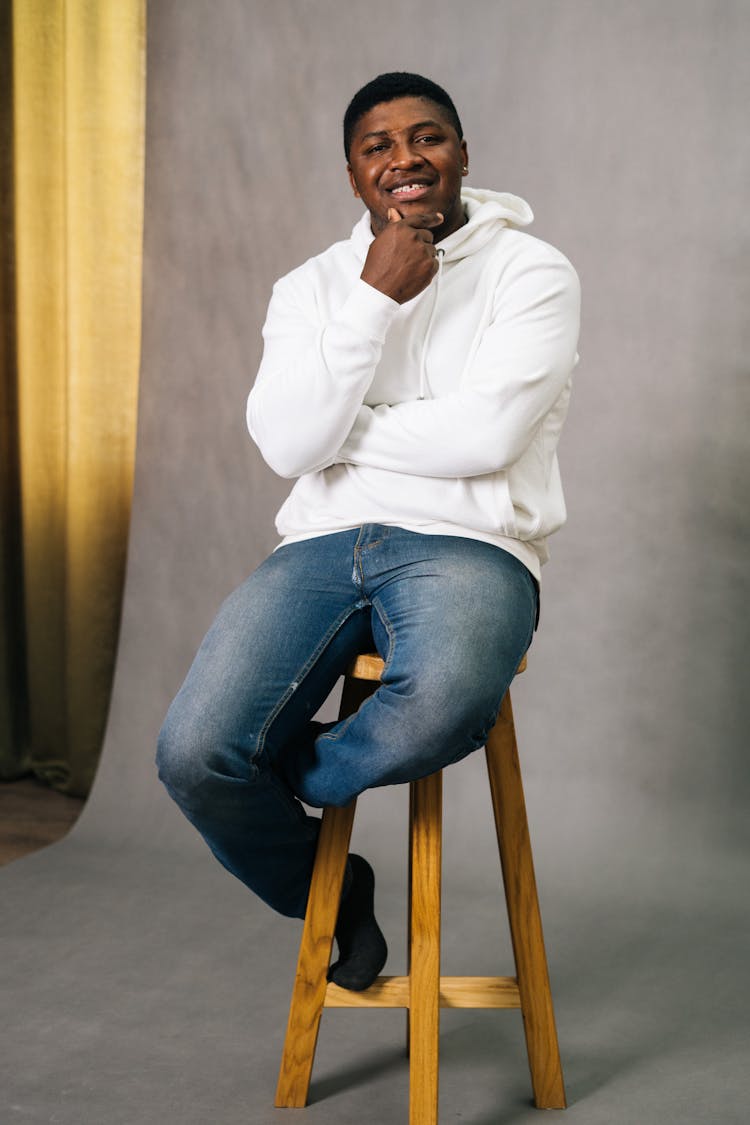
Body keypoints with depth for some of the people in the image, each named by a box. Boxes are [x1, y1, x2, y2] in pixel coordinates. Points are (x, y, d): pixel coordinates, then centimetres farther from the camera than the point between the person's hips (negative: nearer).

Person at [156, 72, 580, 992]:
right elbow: (288, 445, -3)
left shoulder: (532, 273, 3)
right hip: (323, 541, 3)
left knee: (446, 702, -41)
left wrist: (344, 433, -2)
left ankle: (303, 773, -4)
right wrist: (374, 300, -8)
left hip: (468, 544, -3)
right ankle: (328, 892, 12)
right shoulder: (311, 287, 14)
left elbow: (483, 435, -12)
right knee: (192, 754, -21)